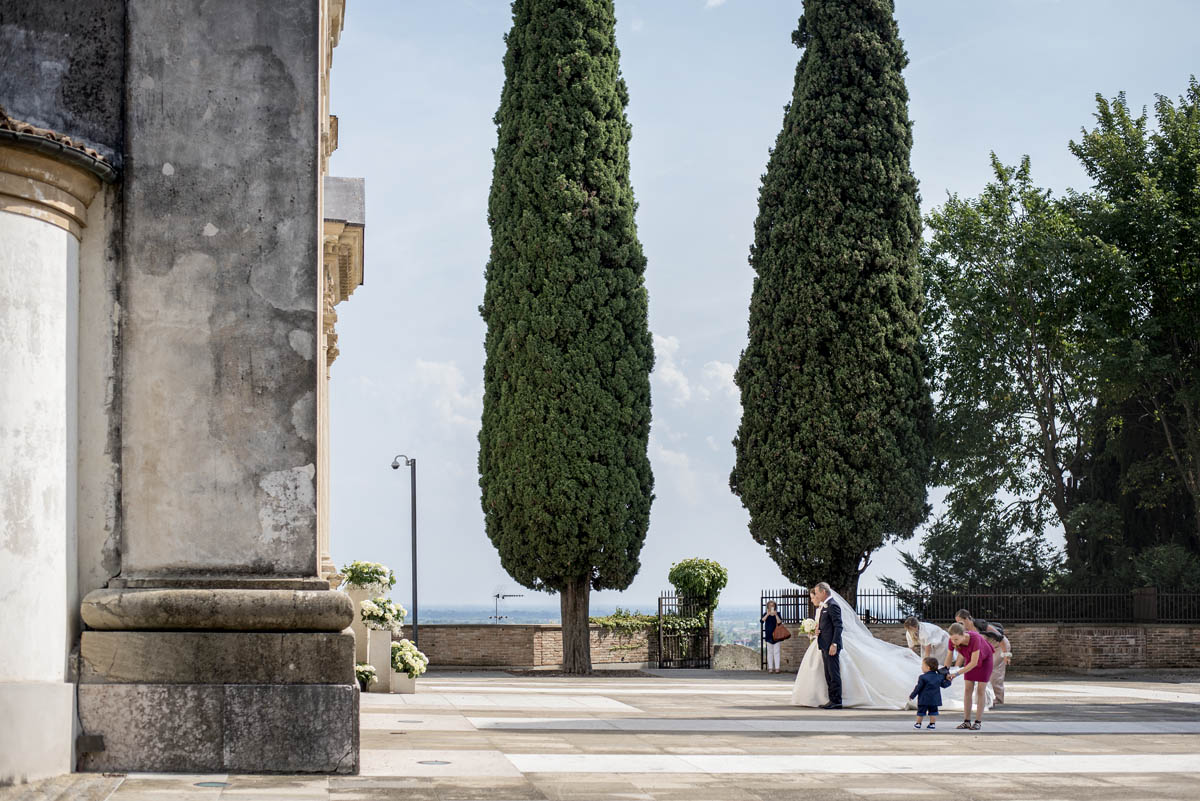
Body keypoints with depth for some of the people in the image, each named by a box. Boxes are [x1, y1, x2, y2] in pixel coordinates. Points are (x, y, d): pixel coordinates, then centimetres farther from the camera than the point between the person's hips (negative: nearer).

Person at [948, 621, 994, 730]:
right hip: (970, 658, 4)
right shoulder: (953, 640, -28)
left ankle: (978, 722, -3)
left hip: (985, 659, -4)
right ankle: (966, 721, 1)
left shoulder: (974, 638, -42)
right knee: (968, 689, -1)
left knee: (980, 690, -7)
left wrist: (957, 674, -35)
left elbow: (974, 662, -36)